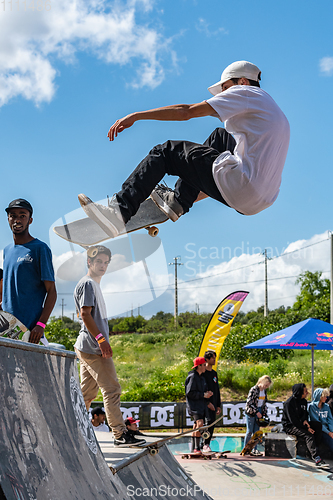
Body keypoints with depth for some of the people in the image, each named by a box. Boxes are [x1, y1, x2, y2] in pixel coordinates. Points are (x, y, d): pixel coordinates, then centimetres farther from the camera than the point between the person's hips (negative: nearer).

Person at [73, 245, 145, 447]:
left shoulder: (94, 284, 21)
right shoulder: (87, 283, -9)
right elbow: (85, 314, -18)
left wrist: (102, 340, 20)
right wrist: (101, 339, -21)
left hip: (87, 347, 10)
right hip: (93, 347, -10)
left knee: (87, 393, 12)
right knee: (112, 389, -9)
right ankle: (120, 434, -8)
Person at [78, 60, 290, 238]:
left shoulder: (246, 92, 4)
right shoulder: (275, 112, 29)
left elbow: (186, 112, -7)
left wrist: (136, 116, -5)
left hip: (240, 186, -9)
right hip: (261, 199, 9)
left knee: (165, 152, 4)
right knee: (220, 137, 30)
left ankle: (120, 211, -7)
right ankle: (179, 201, 22)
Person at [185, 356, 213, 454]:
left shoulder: (201, 377, 18)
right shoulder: (192, 377, -11)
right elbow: (190, 393, -16)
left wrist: (207, 393, 6)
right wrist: (203, 395, -16)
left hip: (201, 405, 9)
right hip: (194, 405, -9)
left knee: (196, 426, 10)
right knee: (200, 424, -21)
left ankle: (193, 448, 16)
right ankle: (196, 448, -21)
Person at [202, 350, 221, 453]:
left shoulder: (214, 373, 18)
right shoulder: (202, 373, -5)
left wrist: (218, 405, 18)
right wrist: (208, 402, -19)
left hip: (213, 403, 8)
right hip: (205, 403, -8)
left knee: (212, 424, 5)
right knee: (210, 420, -19)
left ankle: (207, 445, 9)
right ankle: (205, 445, -17)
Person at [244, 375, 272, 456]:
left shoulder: (265, 391, 6)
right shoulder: (254, 390, -16)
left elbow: (265, 403, 16)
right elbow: (249, 403, -18)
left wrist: (264, 414, 9)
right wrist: (256, 412, -18)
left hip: (259, 413, 6)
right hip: (251, 412, -6)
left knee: (256, 432, 6)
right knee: (249, 431, -2)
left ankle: (254, 449, 11)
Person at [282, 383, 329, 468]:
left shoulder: (304, 401, 7)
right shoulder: (289, 403, -19)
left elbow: (305, 413, 12)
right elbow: (293, 420, -22)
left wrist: (305, 420, -13)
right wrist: (307, 428, -23)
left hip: (300, 423, 8)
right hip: (289, 426, -8)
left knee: (318, 425, -13)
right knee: (308, 435, -31)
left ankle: (318, 446, -16)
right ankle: (317, 459, -43)